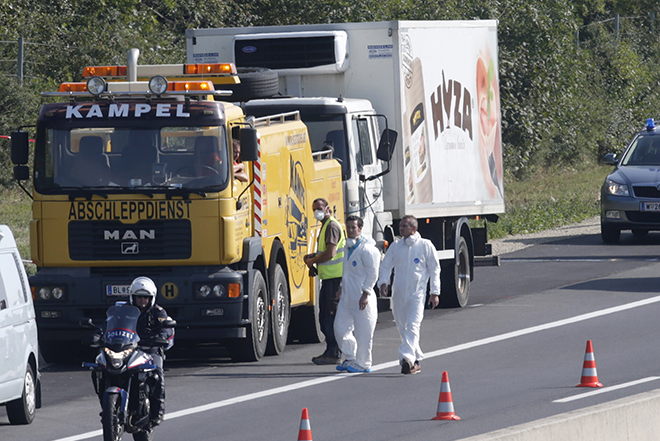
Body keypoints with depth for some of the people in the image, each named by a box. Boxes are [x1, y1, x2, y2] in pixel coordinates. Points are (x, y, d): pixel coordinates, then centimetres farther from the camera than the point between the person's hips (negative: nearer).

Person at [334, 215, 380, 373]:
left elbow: (372, 274, -16)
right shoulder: (348, 247, 14)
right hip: (347, 296, 9)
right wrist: (342, 288, 24)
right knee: (340, 327, 10)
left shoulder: (367, 249, -13)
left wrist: (366, 294, -19)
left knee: (363, 331, -2)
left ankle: (363, 364, 7)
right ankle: (350, 358, 23)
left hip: (361, 298, -9)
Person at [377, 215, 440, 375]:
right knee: (402, 328, 10)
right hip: (398, 294, 5)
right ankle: (417, 359, 23)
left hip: (417, 293, -5)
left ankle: (407, 358, -30)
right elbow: (385, 265, 14)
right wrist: (383, 282, -5)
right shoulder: (396, 246, 9)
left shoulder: (425, 246, -1)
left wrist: (435, 292, -2)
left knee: (413, 327, -19)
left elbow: (434, 270, 3)